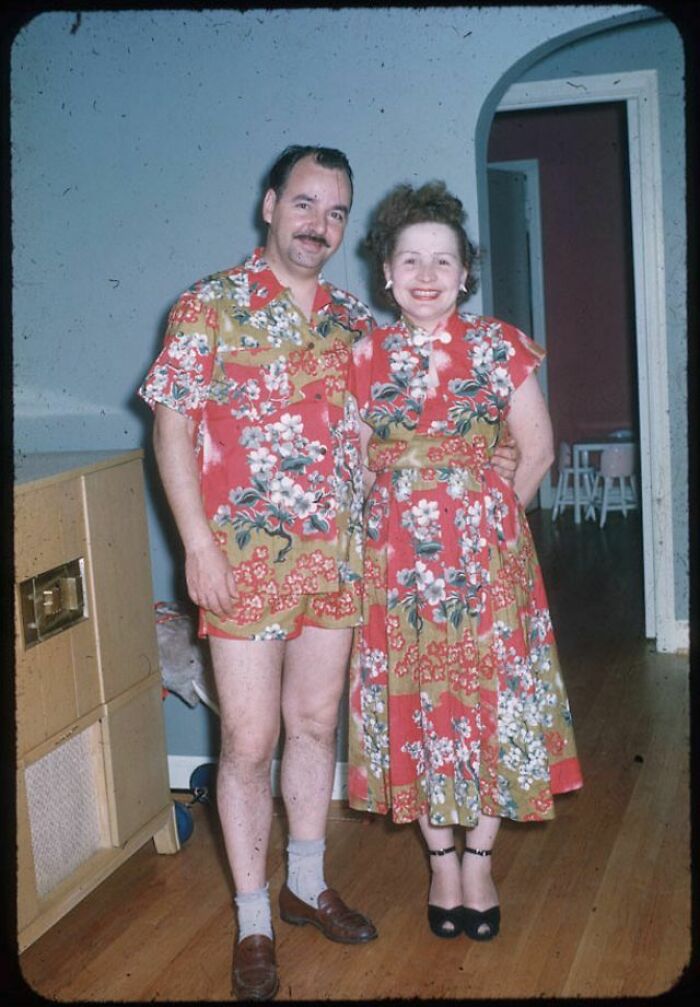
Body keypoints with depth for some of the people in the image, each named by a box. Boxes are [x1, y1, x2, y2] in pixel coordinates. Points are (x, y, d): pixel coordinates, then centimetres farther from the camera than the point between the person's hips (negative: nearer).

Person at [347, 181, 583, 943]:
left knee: (489, 700, 5)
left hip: (487, 552, -1)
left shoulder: (499, 347, -2)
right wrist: (406, 518, 5)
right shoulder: (363, 356, 1)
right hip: (395, 557, 1)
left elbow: (535, 452, 4)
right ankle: (443, 864, 25)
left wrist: (488, 518, 5)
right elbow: (353, 461, 8)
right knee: (414, 705, 7)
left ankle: (478, 862, 23)